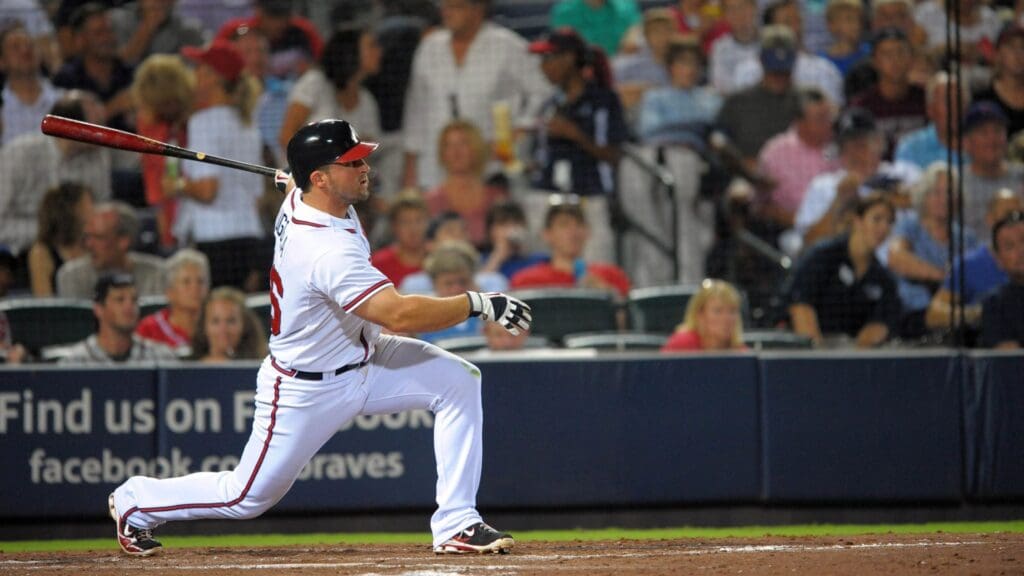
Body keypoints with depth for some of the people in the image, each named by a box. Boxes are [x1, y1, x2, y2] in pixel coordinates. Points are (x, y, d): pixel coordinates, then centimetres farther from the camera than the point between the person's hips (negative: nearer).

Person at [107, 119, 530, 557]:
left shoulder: (301, 199, -8)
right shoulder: (327, 250, -35)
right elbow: (400, 315, -38)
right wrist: (480, 304, -35)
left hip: (362, 359, 9)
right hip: (306, 390, -9)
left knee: (458, 380, -9)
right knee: (247, 498, 6)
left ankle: (456, 525, -6)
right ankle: (135, 502, 32)